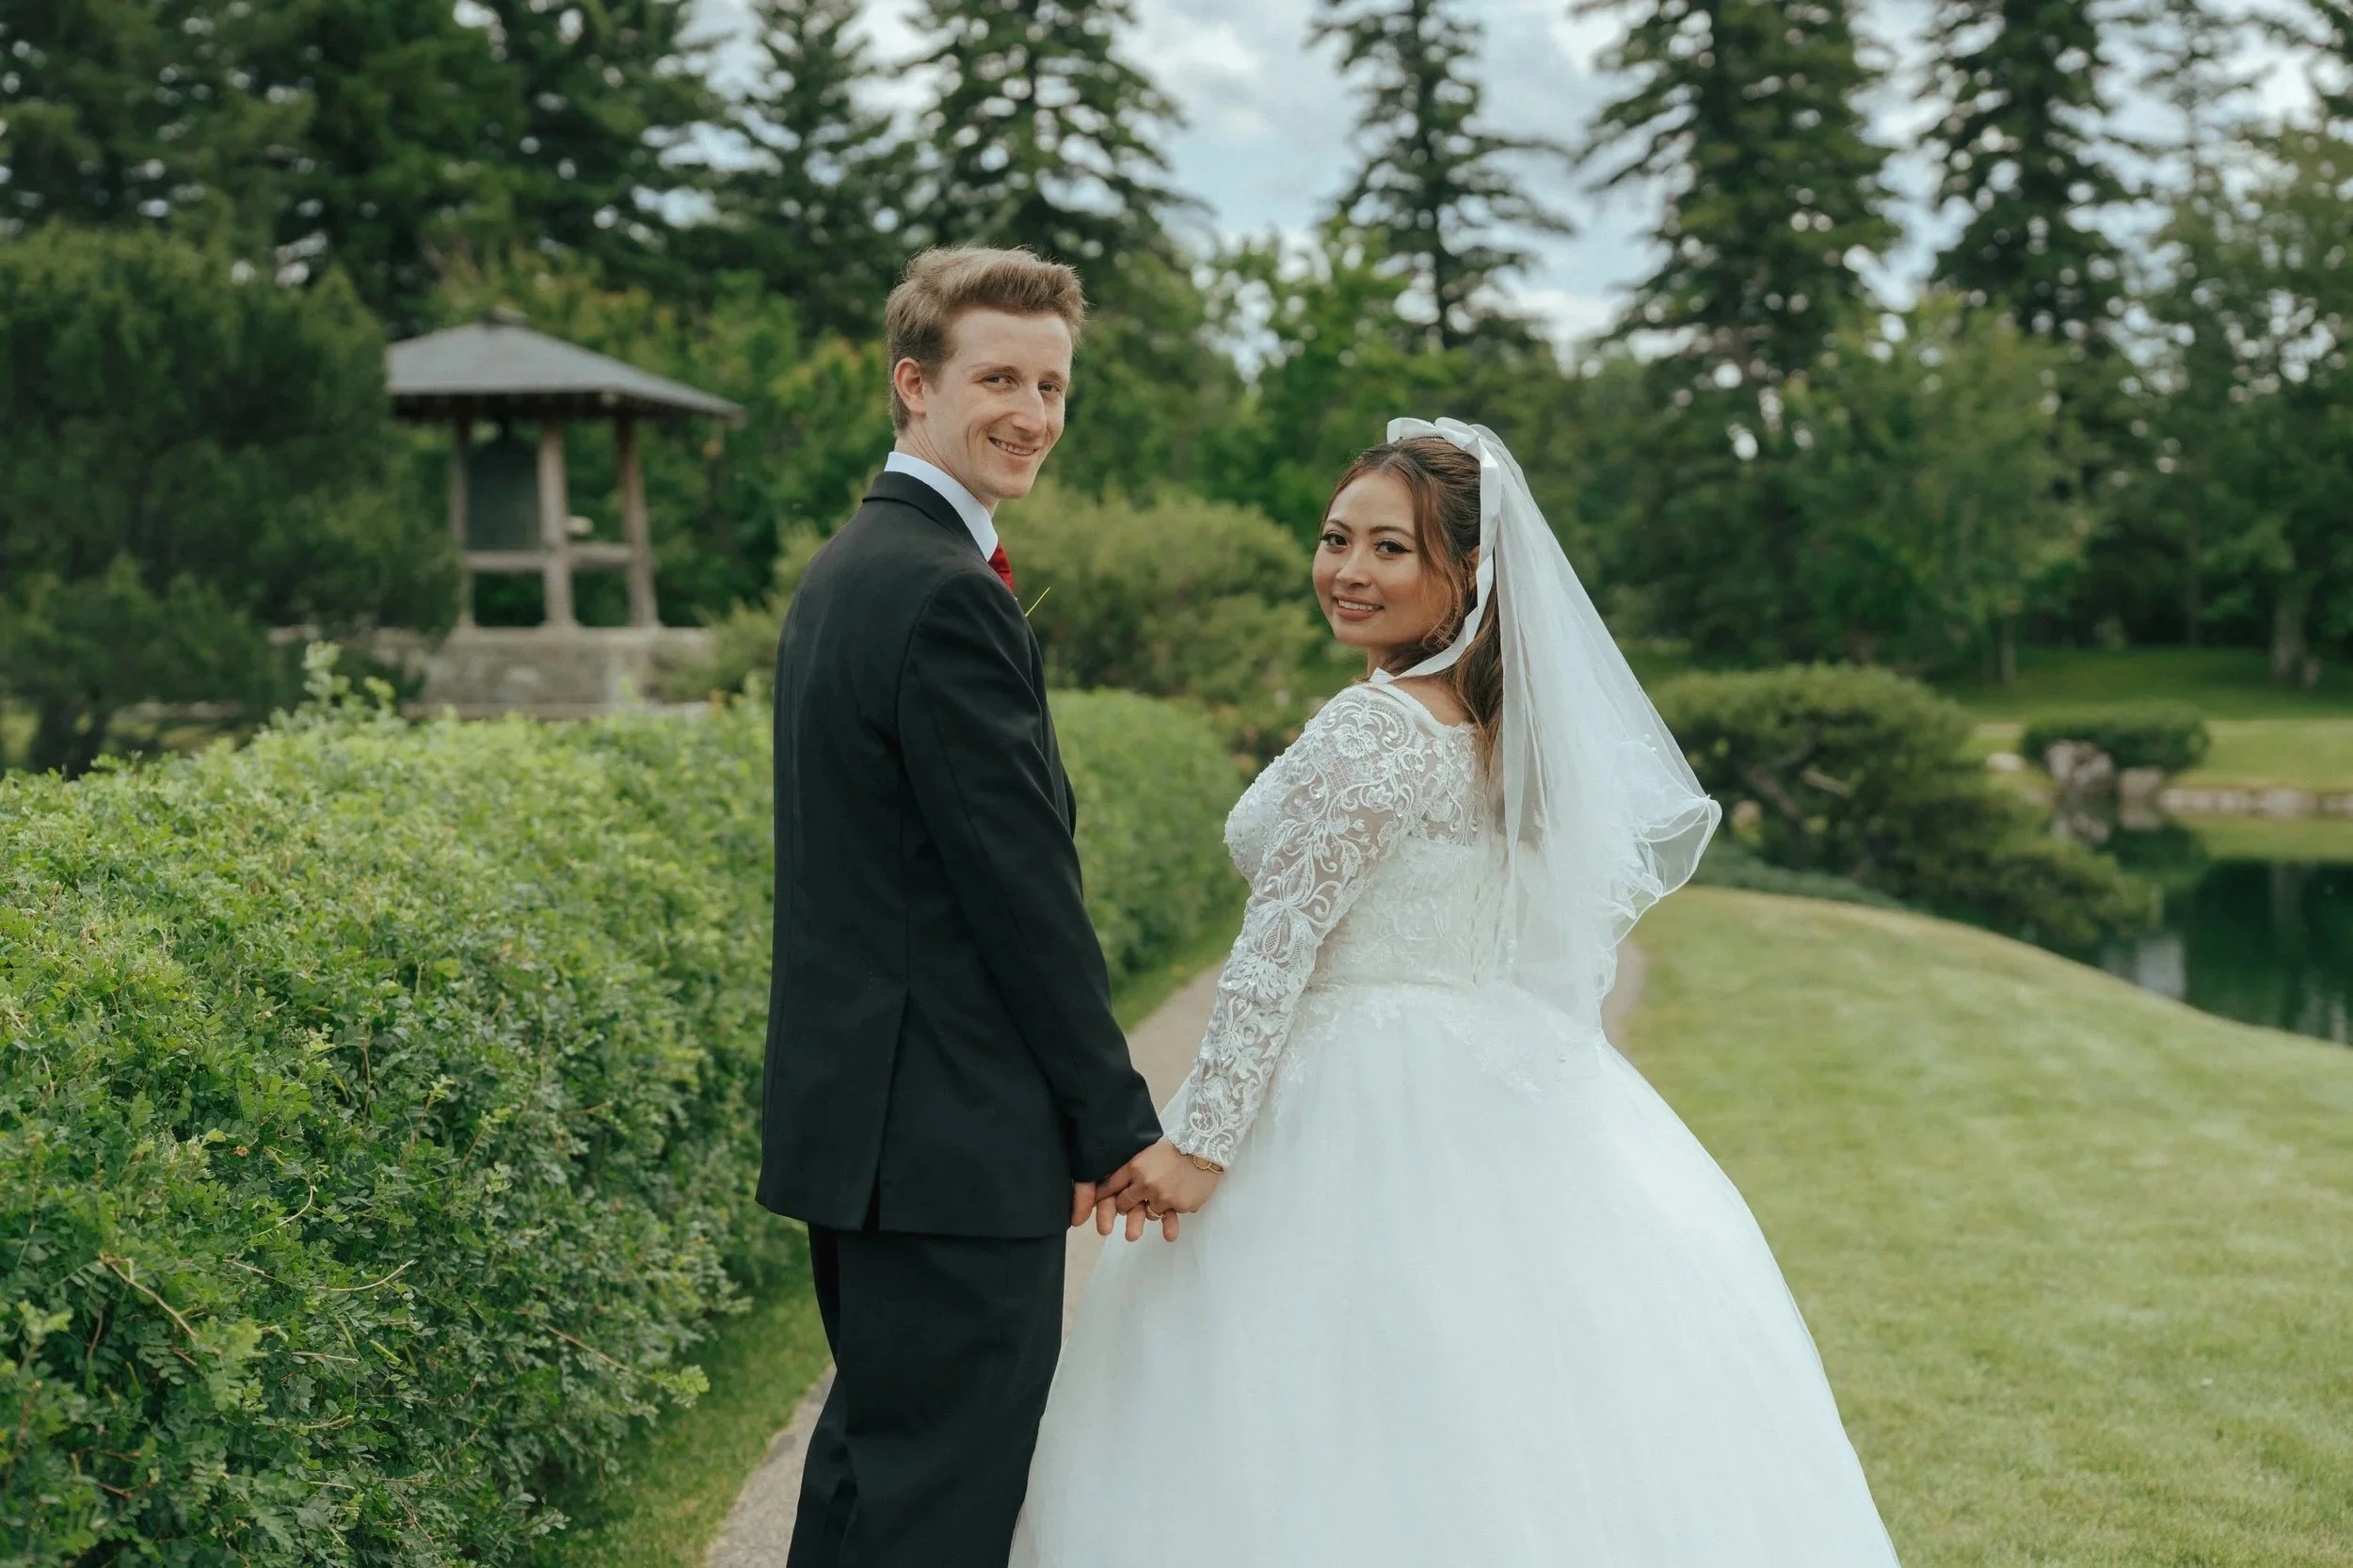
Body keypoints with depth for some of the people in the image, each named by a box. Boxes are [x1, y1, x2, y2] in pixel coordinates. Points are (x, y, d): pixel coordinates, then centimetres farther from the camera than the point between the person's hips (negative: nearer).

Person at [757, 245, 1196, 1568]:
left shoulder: (849, 567, 15)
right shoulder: (950, 595, -18)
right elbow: (1023, 886, -19)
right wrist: (1120, 1122, -10)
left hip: (860, 1112, 11)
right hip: (954, 1139, -11)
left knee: (873, 1454, 19)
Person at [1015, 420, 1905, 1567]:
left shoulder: (1372, 729, -17)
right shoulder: (1505, 722, 9)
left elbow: (1276, 950, -19)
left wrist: (1202, 1143, -17)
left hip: (1367, 1107, -9)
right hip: (1501, 1085, 9)